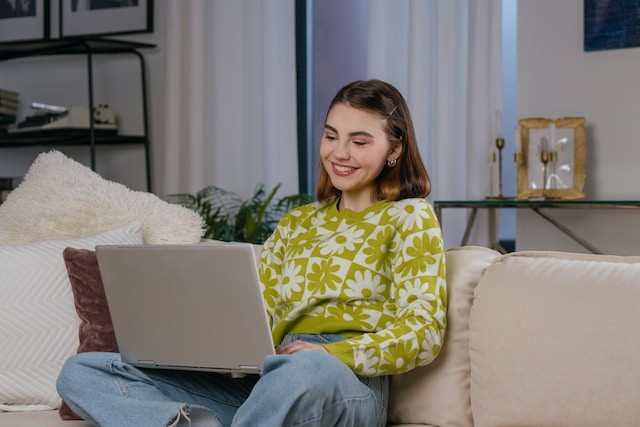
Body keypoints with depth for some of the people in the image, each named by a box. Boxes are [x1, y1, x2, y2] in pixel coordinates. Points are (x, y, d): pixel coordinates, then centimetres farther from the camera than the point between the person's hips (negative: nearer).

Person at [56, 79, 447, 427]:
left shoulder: (409, 217, 8)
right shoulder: (296, 224, 25)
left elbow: (423, 332, -4)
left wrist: (331, 354, -19)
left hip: (348, 384, -6)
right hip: (263, 380, 6)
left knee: (306, 370, -45)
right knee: (81, 373, -9)